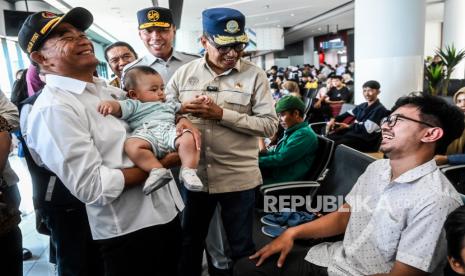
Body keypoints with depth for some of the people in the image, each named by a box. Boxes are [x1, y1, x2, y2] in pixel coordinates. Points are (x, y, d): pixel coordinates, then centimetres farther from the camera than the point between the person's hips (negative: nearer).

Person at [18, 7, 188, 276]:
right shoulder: (53, 109, -19)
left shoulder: (107, 88, 7)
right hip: (129, 230, -8)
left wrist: (180, 120, -1)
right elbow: (93, 187, -24)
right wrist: (160, 163, -17)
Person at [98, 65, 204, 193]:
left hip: (170, 131, 3)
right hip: (146, 134, -3)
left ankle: (188, 170, -30)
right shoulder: (134, 105, 23)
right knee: (131, 145, -37)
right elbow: (119, 107, 6)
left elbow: (183, 107, 48)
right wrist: (109, 103, -17)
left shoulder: (168, 104, 41)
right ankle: (157, 169, -38)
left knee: (189, 138, -30)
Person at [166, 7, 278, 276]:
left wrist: (222, 114, -18)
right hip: (194, 175, 3)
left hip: (239, 178, -2)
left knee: (241, 247, 15)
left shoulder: (255, 75, -4)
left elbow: (269, 124, -11)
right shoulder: (185, 73, 3)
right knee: (190, 242, 21)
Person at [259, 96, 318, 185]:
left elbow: (280, 159, -20)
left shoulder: (304, 134, -16)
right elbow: (275, 153, 18)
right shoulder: (291, 132, 15)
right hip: (274, 175, 9)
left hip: (285, 182, -9)